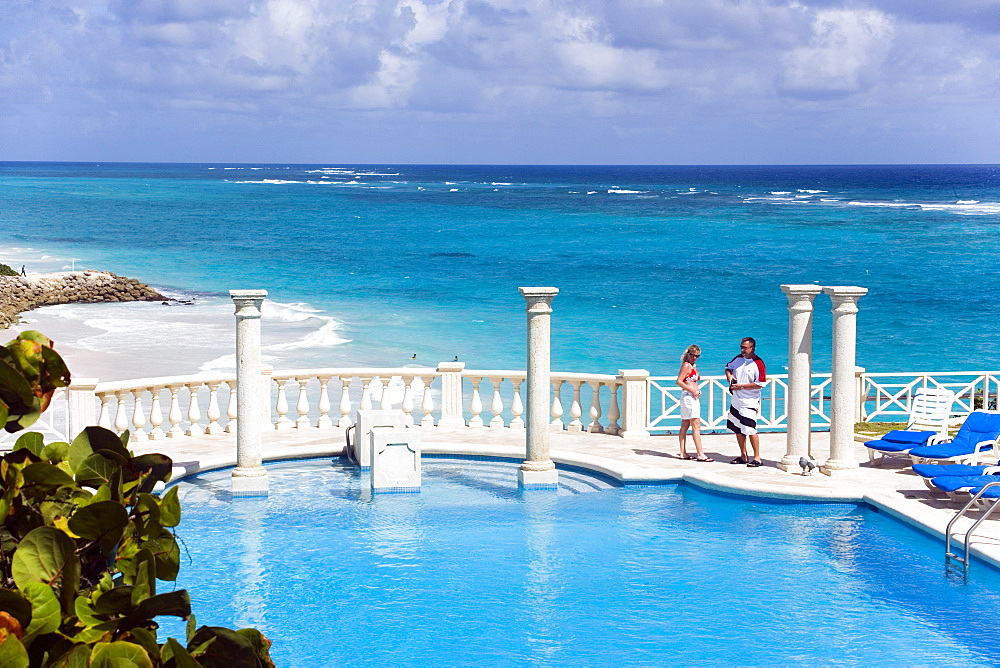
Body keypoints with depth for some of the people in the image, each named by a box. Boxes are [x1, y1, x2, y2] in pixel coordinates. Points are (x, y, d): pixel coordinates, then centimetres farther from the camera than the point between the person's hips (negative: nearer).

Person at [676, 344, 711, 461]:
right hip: (688, 397, -10)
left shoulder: (693, 366, 18)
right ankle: (700, 454, -14)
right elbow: (679, 382, -18)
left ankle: (683, 453, 13)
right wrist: (692, 391, -18)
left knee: (685, 426, 10)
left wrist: (697, 390, 9)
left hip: (693, 398, 10)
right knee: (696, 426, -11)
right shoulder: (686, 365, -10)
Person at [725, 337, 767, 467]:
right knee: (738, 430, 11)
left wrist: (741, 386, -16)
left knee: (750, 430, -13)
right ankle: (743, 456, 22)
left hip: (750, 403, -7)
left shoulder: (758, 363, -12)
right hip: (736, 401, 7)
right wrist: (729, 376, 3)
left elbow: (760, 384, -15)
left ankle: (757, 458, -4)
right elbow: (728, 367, 26)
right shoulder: (738, 359, 9)